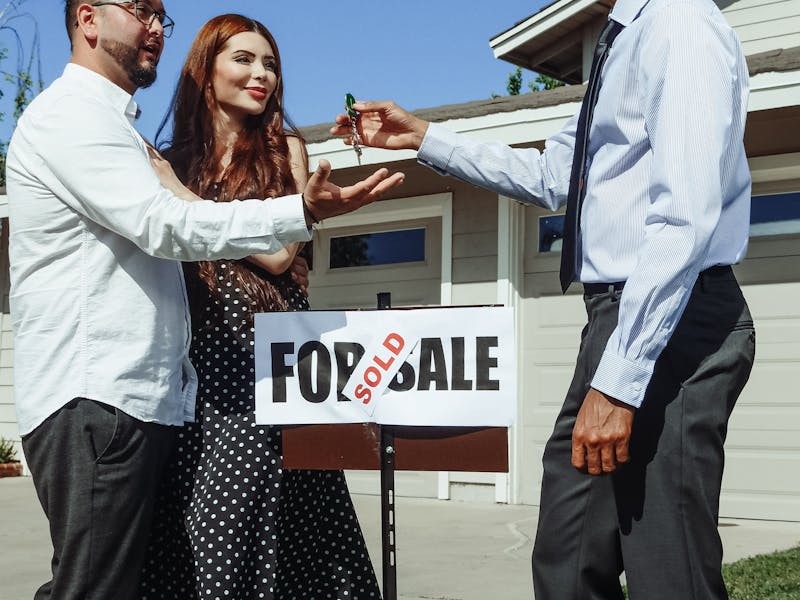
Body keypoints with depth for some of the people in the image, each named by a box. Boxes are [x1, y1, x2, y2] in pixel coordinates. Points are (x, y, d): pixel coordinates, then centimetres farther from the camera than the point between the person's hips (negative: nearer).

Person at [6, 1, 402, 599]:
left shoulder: (110, 123, 26)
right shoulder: (70, 115, -7)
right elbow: (166, 225, -19)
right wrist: (303, 212, -24)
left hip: (141, 395, 10)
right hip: (93, 398, -10)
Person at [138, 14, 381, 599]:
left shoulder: (284, 147, 7)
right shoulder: (176, 158, 13)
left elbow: (278, 253, -7)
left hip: (265, 346, -2)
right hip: (199, 349, 2)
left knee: (252, 509, -7)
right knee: (191, 517, 1)